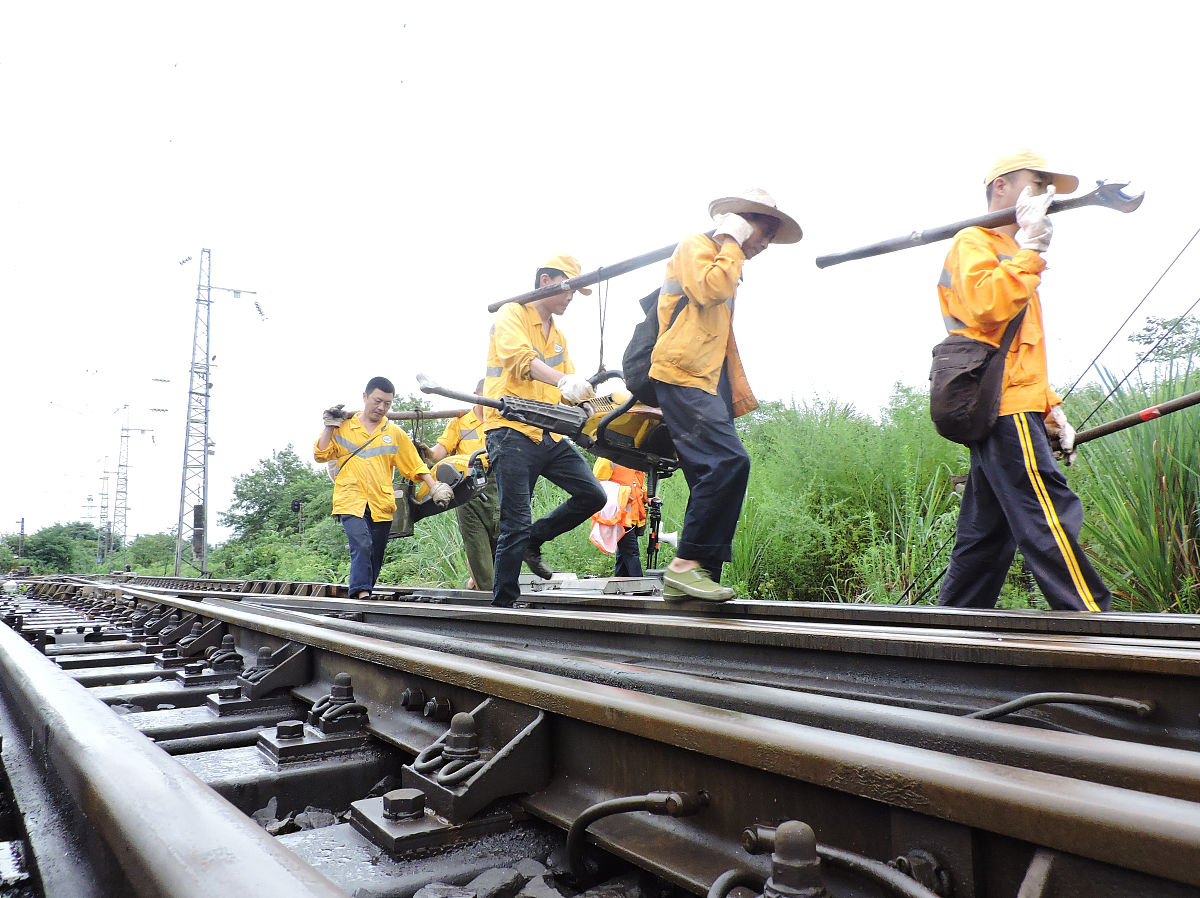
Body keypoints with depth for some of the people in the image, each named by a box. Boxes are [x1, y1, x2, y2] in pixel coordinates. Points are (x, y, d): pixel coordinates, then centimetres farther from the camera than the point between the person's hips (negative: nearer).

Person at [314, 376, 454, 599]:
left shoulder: (395, 434, 13)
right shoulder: (344, 427, 11)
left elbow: (415, 466, 14)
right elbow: (321, 454, 9)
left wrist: (435, 488, 4)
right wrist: (329, 426, 2)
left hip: (382, 505, 3)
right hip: (351, 501, -2)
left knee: (375, 559, 5)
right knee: (362, 545, -24)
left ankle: (364, 593, 18)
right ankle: (362, 594, -28)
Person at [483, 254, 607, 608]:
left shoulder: (558, 335, 22)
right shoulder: (511, 315, -2)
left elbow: (570, 387, 20)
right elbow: (521, 359, -23)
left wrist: (589, 397, -2)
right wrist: (563, 380, -40)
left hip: (548, 434, 7)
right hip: (511, 432, -7)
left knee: (591, 495, -2)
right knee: (516, 524, -7)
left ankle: (533, 540, 18)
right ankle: (502, 604, 7)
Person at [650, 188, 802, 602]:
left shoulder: (727, 265, 29)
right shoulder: (695, 245, 2)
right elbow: (710, 288, -20)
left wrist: (739, 395, 23)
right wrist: (731, 244, -4)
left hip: (709, 383, 10)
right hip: (684, 376, -10)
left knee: (715, 478, 3)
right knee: (730, 462, -23)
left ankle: (690, 578, 6)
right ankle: (686, 564, -20)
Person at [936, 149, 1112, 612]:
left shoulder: (1009, 251, 30)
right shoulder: (973, 242, 0)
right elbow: (985, 307, -22)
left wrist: (1051, 408, 22)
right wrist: (1029, 251, -14)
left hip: (1001, 414, 10)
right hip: (1005, 411, -10)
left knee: (986, 535, 8)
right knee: (1052, 517, -13)